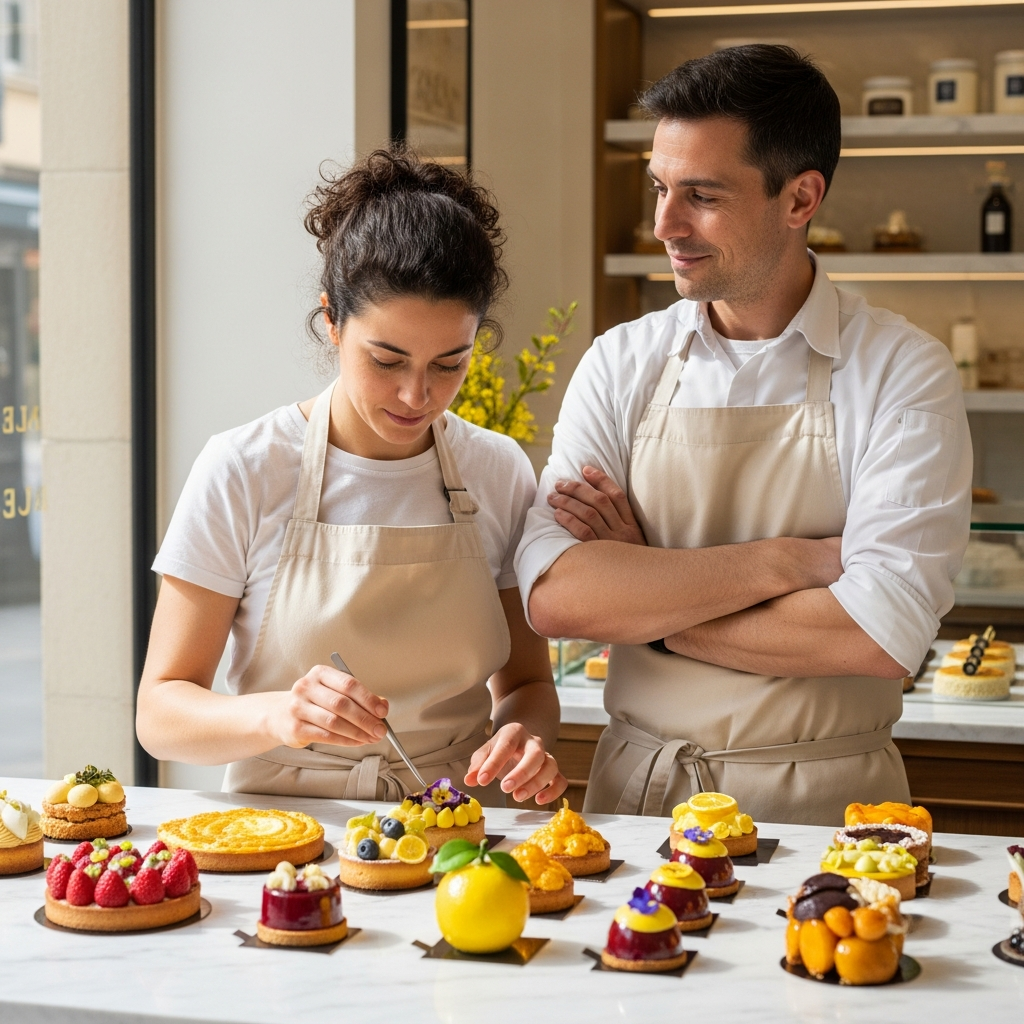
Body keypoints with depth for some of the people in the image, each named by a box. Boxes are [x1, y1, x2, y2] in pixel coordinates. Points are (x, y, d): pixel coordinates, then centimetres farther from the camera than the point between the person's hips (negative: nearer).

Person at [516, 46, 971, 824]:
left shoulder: (903, 372, -3)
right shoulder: (621, 365, 4)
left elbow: (883, 634, -14)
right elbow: (553, 597, -8)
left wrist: (642, 598, -8)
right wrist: (781, 562, -13)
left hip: (827, 799, -2)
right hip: (637, 789, 2)